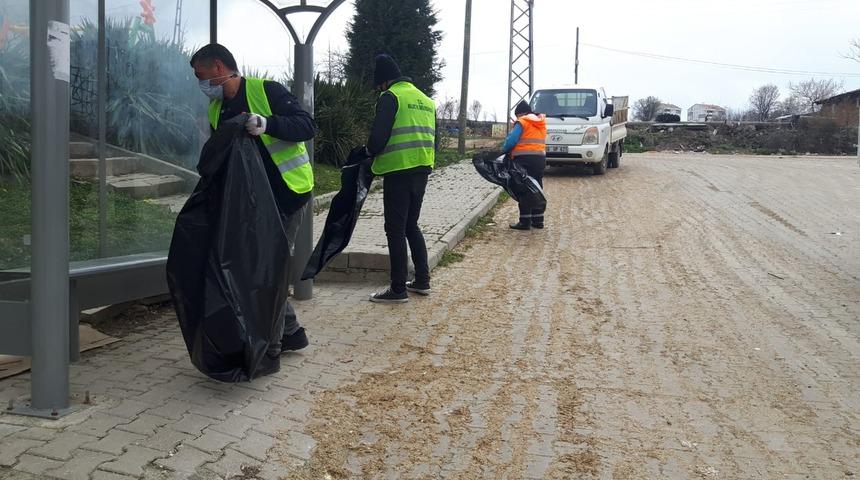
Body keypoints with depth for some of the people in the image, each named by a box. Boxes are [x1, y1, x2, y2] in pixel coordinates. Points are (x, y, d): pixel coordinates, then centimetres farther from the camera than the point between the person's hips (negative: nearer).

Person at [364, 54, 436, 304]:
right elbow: (433, 138, 19)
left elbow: (378, 135, -15)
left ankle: (398, 289, 2)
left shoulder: (391, 97, -7)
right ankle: (422, 281, 20)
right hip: (422, 171, 8)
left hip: (398, 172, -8)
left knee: (396, 230, -1)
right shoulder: (426, 100, 18)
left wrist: (370, 151, 4)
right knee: (411, 225, 19)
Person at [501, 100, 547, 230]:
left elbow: (511, 140, -14)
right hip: (540, 159, 7)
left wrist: (505, 150, 3)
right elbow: (540, 141, 12)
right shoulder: (541, 123, 16)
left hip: (525, 160, -7)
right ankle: (538, 220, 17)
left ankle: (525, 221, -2)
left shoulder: (522, 123, -7)